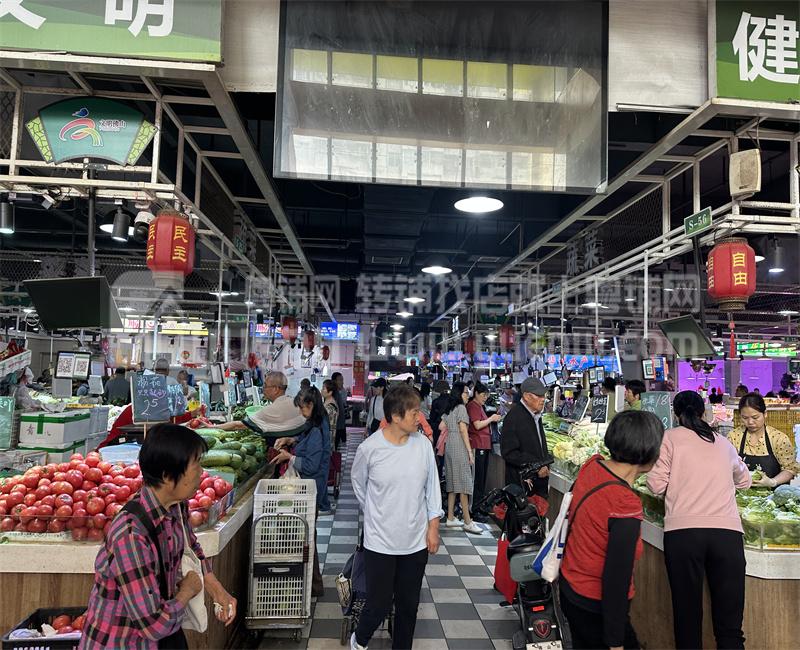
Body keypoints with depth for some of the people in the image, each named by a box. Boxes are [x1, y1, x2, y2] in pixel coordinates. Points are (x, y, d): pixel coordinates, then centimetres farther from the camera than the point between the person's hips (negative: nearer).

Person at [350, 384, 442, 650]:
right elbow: (359, 484, 4)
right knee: (379, 606, 6)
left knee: (409, 605, 15)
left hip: (417, 541, 3)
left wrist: (433, 526, 4)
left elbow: (432, 487, 3)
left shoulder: (423, 444, -7)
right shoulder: (369, 448, -15)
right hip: (380, 542, -2)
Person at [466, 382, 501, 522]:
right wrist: (491, 418, -8)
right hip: (478, 446, -10)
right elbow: (477, 425, -17)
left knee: (482, 479, 13)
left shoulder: (479, 406, 20)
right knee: (477, 479, -7)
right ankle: (474, 511, -3)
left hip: (484, 446, 10)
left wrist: (492, 419, 11)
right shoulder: (472, 406, -10)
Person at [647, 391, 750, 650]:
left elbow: (657, 485, 3)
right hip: (728, 531, 3)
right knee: (729, 626, 7)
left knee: (687, 619, 7)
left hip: (683, 530, -3)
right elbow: (744, 481, 36)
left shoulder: (670, 437, 7)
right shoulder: (723, 443, 19)